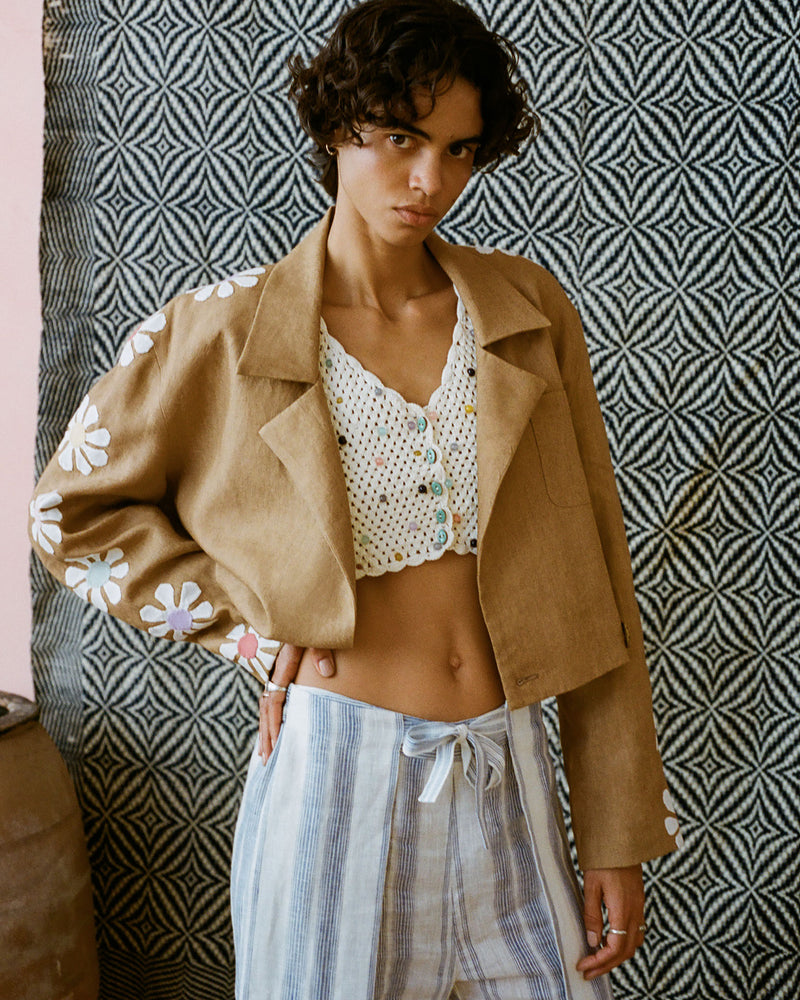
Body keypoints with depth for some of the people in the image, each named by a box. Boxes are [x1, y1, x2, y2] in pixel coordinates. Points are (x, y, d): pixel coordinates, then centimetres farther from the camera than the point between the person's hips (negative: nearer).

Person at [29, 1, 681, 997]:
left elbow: (593, 580, 2)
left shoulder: (528, 309, 2)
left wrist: (619, 836, 1)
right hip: (339, 761, -2)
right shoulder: (229, 329, -5)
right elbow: (73, 509, 7)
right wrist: (249, 628, -4)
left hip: (510, 776, 3)